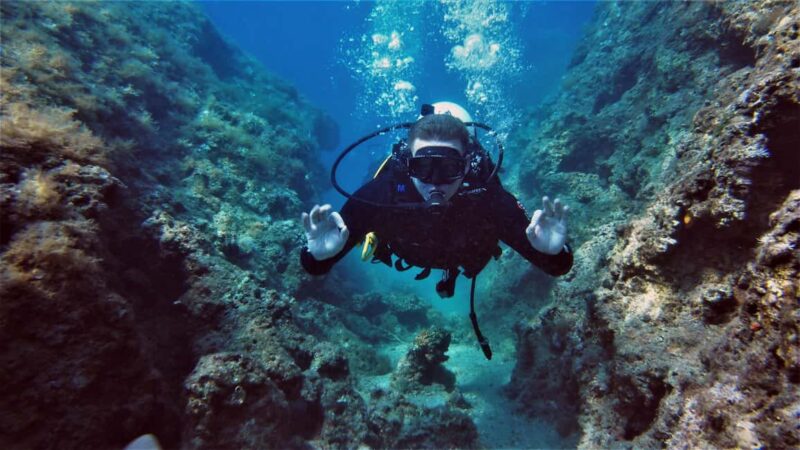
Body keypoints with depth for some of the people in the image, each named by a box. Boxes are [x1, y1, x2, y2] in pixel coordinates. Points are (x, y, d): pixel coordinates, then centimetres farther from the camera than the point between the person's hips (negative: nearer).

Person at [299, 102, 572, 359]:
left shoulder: (487, 196, -44)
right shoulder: (382, 192, -44)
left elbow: (558, 266, -39)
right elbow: (314, 267, -39)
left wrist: (553, 251, -62)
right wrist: (319, 255, -63)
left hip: (467, 256, 1)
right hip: (407, 249, 0)